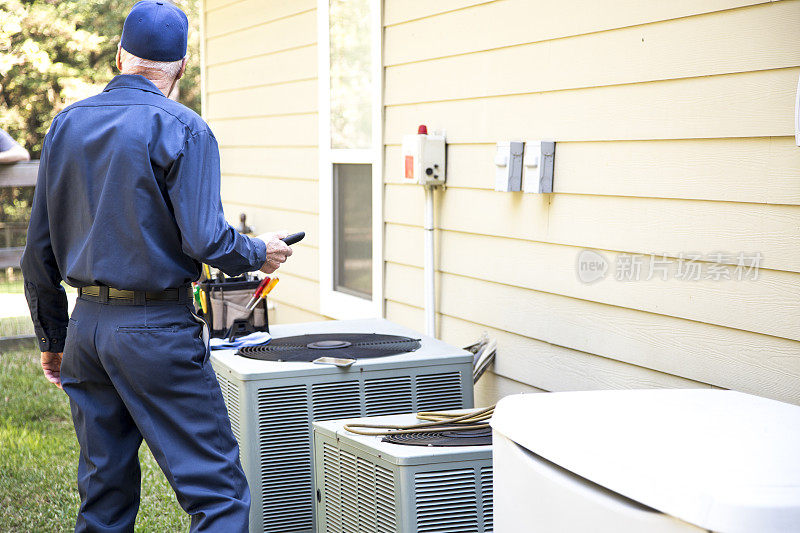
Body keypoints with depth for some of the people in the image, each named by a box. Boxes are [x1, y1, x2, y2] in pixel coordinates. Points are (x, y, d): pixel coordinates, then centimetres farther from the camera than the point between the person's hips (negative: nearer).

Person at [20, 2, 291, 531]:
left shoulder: (65, 126, 9)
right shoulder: (182, 130, -9)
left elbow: (39, 251, 12)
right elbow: (204, 239, -19)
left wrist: (53, 338, 21)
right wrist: (259, 254, 2)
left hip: (87, 327, 7)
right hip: (156, 328, -6)